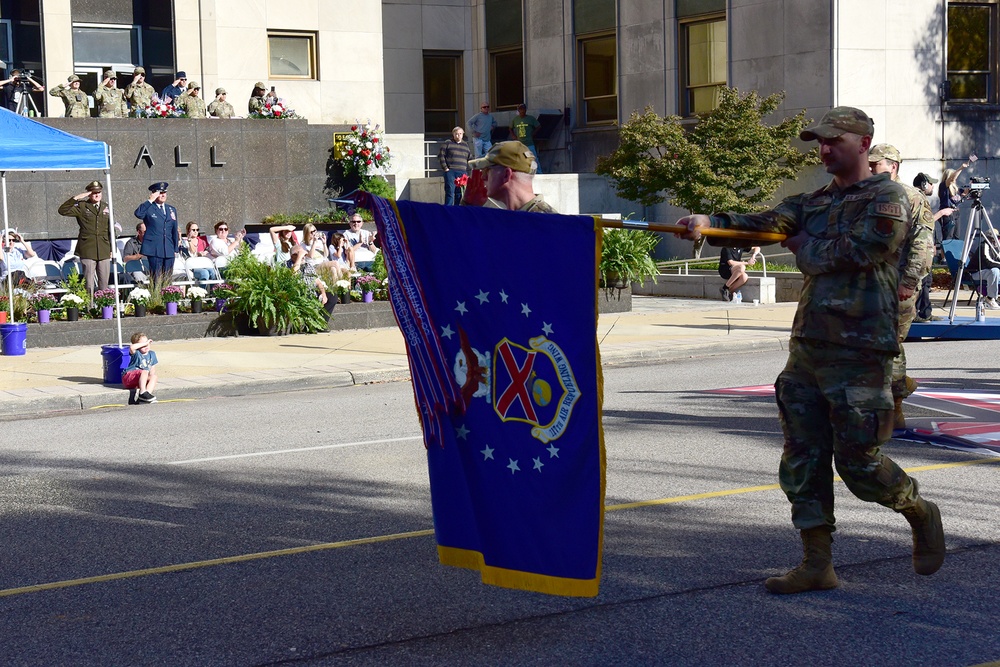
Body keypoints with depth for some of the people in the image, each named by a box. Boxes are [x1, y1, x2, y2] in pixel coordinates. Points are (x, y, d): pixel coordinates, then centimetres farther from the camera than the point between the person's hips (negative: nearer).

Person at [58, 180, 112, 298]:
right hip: (88, 252, -3)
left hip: (104, 252, 4)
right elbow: (62, 211, -9)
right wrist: (76, 198, -16)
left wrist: (112, 249, 13)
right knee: (89, 284, -3)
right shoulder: (81, 207, 2)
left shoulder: (106, 208, 12)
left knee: (104, 284, 7)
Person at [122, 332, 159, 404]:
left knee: (154, 377, -18)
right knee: (144, 372, -32)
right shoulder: (136, 353, -9)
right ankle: (142, 393, -41)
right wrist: (145, 343, -26)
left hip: (141, 379, 7)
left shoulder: (152, 354, 13)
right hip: (128, 377, -7)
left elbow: (152, 370, 17)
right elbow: (132, 347, -35)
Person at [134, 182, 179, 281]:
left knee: (168, 280, 3)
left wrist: (175, 249, 16)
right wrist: (150, 200, -19)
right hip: (154, 250, -5)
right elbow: (138, 213, -22)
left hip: (169, 251, 5)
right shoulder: (148, 208, 1)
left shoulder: (172, 209, 18)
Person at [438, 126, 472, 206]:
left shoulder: (466, 145, 18)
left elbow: (470, 159, 22)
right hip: (450, 171, -4)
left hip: (462, 172, 4)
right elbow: (441, 155, 0)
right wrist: (444, 167, -6)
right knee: (450, 191, -10)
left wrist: (467, 169, 8)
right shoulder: (447, 143, 4)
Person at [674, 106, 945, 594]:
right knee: (802, 461, 5)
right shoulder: (815, 202, 16)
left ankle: (921, 514, 25)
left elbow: (855, 251, -17)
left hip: (858, 352, -7)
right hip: (807, 348, 7)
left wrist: (805, 247, 0)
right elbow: (765, 223, 1)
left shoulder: (887, 199, -3)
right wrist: (709, 222, -17)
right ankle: (817, 565, 12)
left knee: (858, 463, -2)